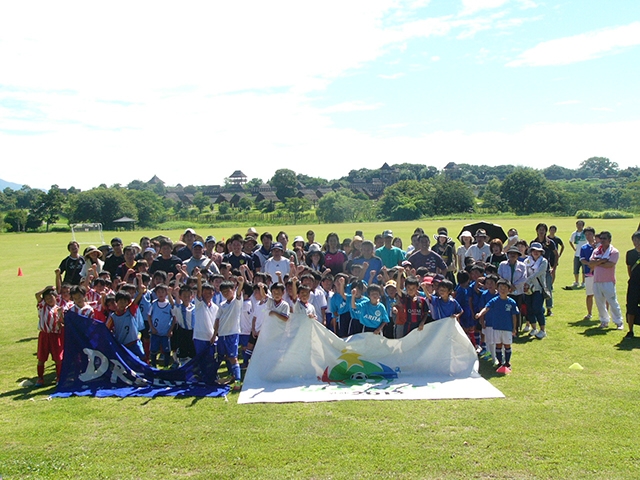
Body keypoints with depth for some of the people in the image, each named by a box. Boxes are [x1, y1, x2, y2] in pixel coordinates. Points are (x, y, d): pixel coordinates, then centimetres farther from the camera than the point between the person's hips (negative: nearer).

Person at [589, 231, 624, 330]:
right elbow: (590, 264, -1)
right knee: (599, 303, 10)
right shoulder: (596, 250, 11)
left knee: (613, 302, -4)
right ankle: (604, 321, 22)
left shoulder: (614, 251, -5)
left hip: (608, 282, -5)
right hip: (596, 281, 5)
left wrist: (596, 263, -7)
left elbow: (610, 265, -19)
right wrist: (602, 261, -15)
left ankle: (619, 322, 5)